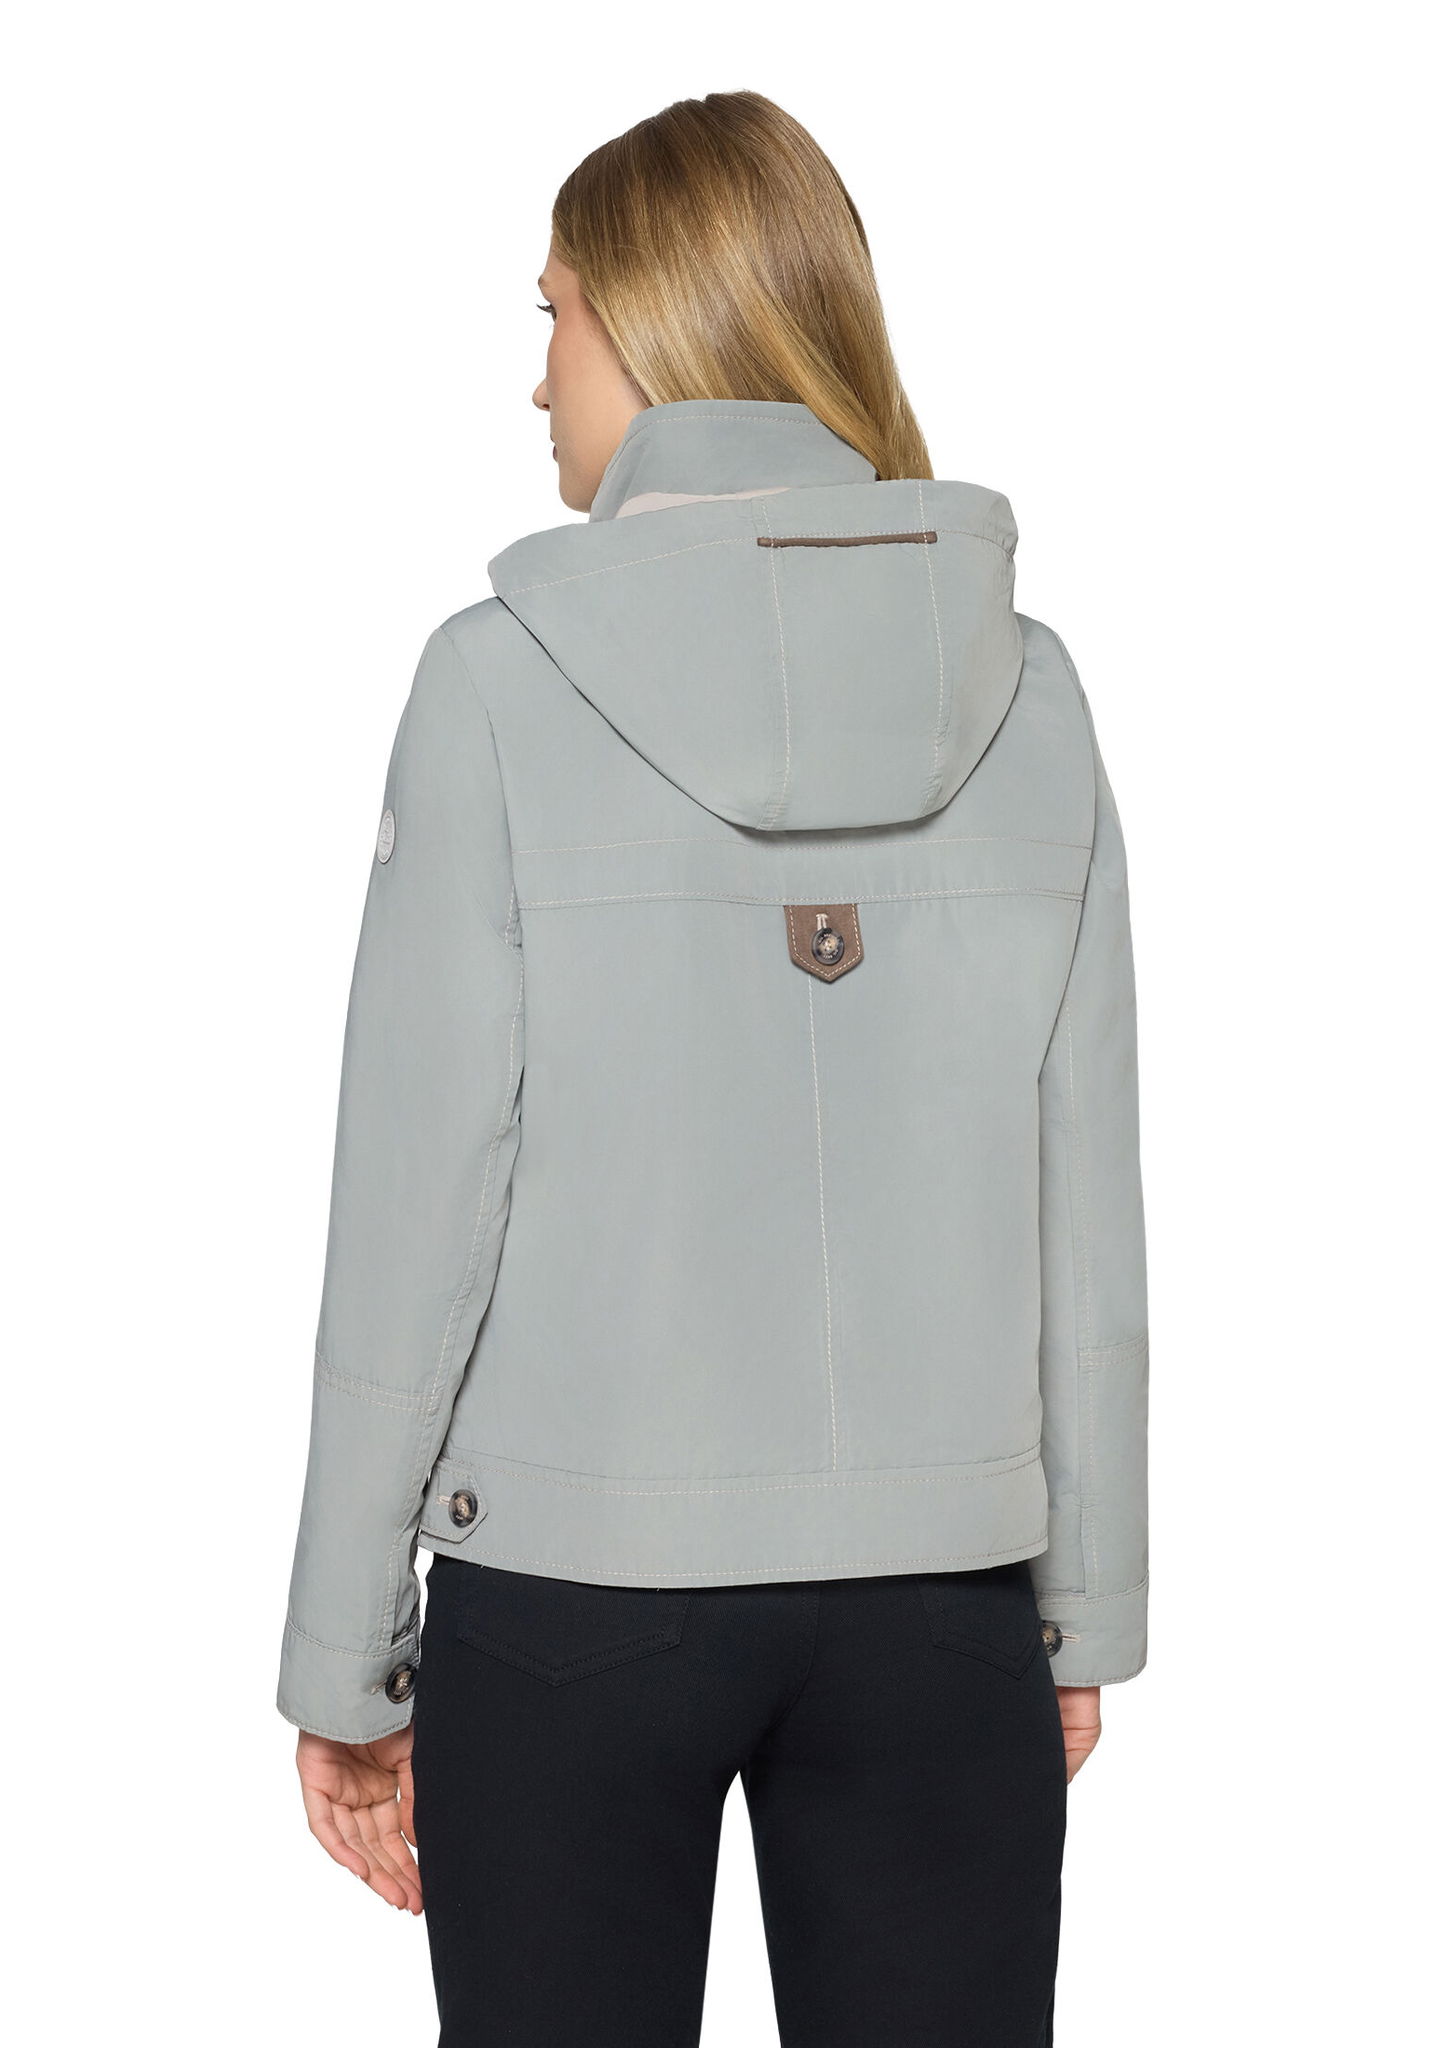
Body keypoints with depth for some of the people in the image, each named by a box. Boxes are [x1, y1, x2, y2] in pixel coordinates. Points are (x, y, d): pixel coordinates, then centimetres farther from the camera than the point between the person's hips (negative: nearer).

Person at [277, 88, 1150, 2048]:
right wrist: (1089, 1609, 12)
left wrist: (343, 1658, 0)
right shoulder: (1020, 681, 0)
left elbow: (417, 1203, -9)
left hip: (574, 1588, -2)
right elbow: (1088, 1208, 3)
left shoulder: (504, 674, -9)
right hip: (942, 1590, 3)